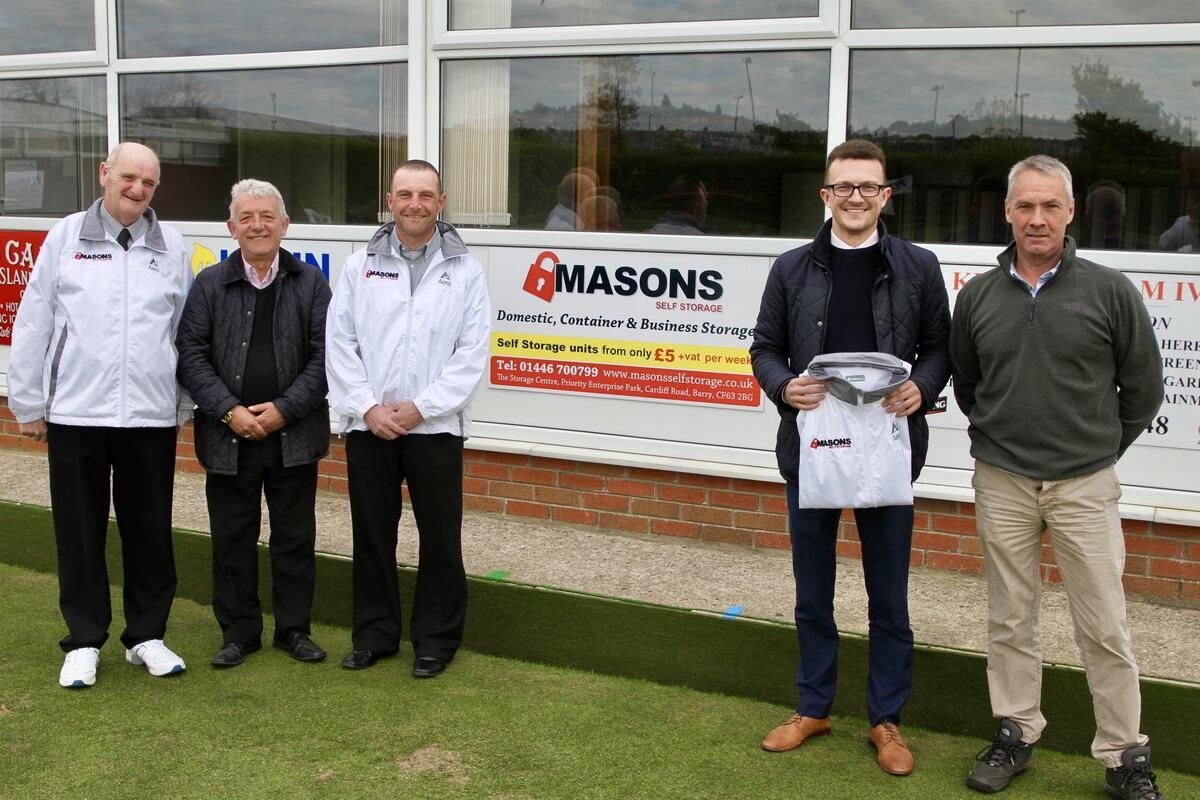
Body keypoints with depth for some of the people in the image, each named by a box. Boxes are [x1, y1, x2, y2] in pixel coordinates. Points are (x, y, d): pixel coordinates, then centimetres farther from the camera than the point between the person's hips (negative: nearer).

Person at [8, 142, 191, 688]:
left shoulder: (170, 247, 7)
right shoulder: (66, 238, 3)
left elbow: (187, 331, 10)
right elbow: (32, 325, 5)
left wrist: (184, 403, 7)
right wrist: (28, 405, 4)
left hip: (150, 416, 1)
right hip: (75, 413, -1)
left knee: (150, 531, 8)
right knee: (80, 532, 7)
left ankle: (146, 635, 22)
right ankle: (84, 642, 19)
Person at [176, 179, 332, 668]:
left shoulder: (310, 283, 2)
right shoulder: (210, 284, 4)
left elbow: (325, 356, -3)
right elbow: (191, 356, -1)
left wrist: (283, 409, -12)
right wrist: (230, 411, -12)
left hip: (293, 437, 0)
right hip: (229, 438, 1)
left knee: (295, 537, 9)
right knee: (233, 539, 9)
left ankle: (294, 629, 22)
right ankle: (238, 632, 22)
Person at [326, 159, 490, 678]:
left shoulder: (464, 270, 2)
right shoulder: (360, 266, 7)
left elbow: (472, 352, -4)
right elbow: (339, 343, 3)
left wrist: (419, 408, -11)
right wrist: (367, 407, -8)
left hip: (435, 426, -2)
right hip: (368, 425, 2)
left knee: (440, 538, 4)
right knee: (371, 534, 10)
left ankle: (436, 640, 18)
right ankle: (375, 634, 24)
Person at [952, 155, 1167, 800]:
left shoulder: (1109, 291, -4)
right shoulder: (978, 296, 4)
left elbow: (1143, 388, 6)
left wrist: (1098, 449, 10)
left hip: (1085, 486, -2)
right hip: (1001, 485, 2)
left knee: (1104, 628, 2)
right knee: (1010, 620, 11)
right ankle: (1015, 734, 26)